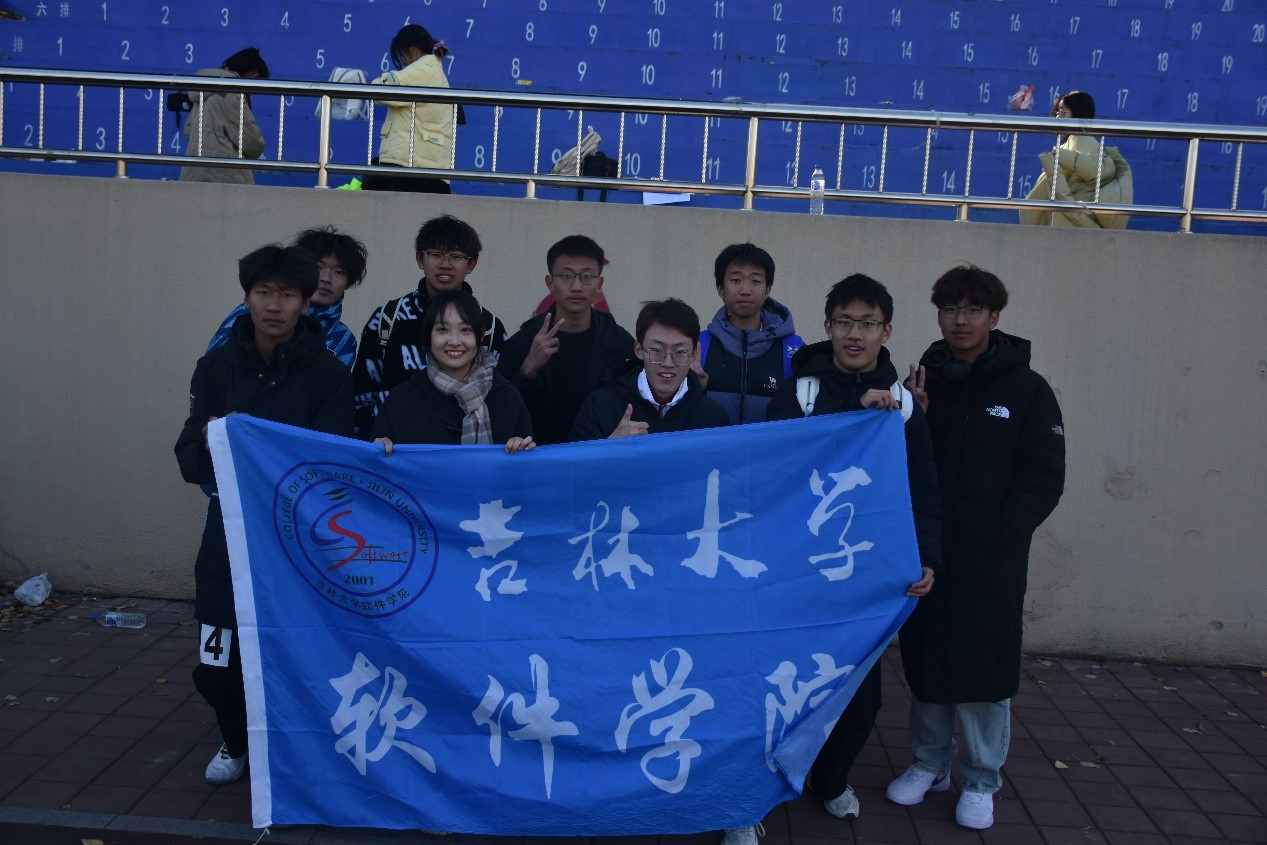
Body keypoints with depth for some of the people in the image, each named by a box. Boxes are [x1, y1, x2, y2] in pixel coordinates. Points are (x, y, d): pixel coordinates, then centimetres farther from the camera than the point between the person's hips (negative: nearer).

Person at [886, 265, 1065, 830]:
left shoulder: (1027, 390, -1)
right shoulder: (923, 383, 6)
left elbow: (1044, 480, -2)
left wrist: (999, 531, -11)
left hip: (991, 565, -3)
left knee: (982, 670, 1)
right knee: (924, 662, 11)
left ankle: (981, 781, 20)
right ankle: (929, 763, 30)